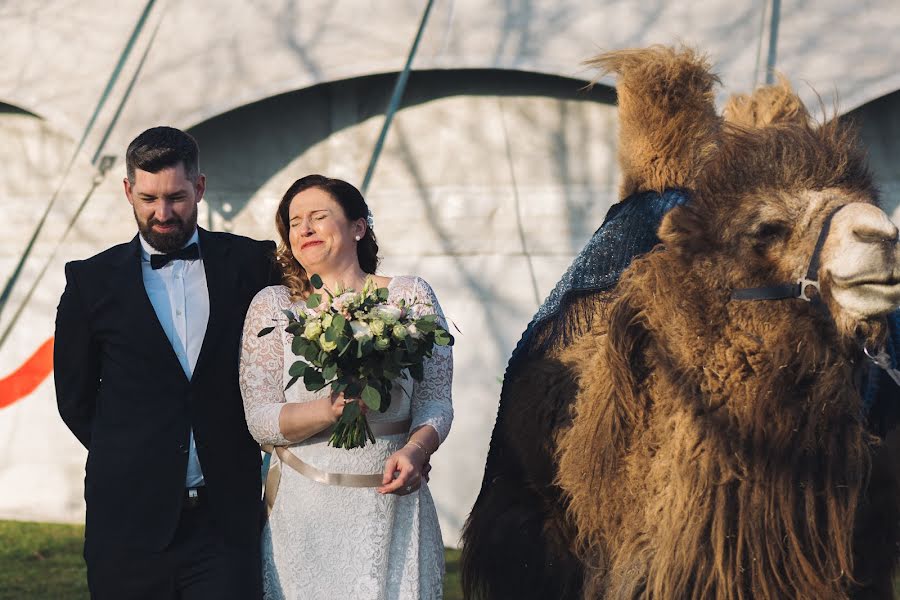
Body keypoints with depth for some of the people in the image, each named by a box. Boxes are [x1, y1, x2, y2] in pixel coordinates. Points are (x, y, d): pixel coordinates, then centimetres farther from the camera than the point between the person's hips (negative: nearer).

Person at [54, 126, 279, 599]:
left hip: (226, 519, 0)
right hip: (131, 520, 0)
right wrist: (131, 465, 6)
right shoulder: (93, 281, 4)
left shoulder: (249, 264, 4)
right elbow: (75, 398, 11)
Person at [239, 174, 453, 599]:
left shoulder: (409, 297, 4)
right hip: (304, 513, 0)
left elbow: (435, 400, -1)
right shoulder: (273, 305, 3)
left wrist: (416, 450, -22)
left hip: (392, 511, 0)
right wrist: (328, 410, -22)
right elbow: (259, 421, -4)